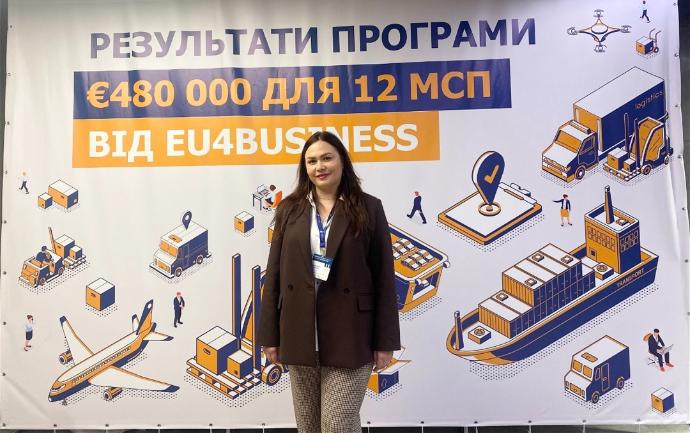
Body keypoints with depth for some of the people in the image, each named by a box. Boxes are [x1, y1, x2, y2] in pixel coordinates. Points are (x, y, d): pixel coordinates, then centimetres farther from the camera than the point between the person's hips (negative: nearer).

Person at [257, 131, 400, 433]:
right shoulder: (290, 209, 6)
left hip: (349, 335, -3)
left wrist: (385, 341, -4)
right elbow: (274, 273, 6)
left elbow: (384, 278, -1)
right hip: (299, 333, 3)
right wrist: (270, 335, 3)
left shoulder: (368, 209, 0)